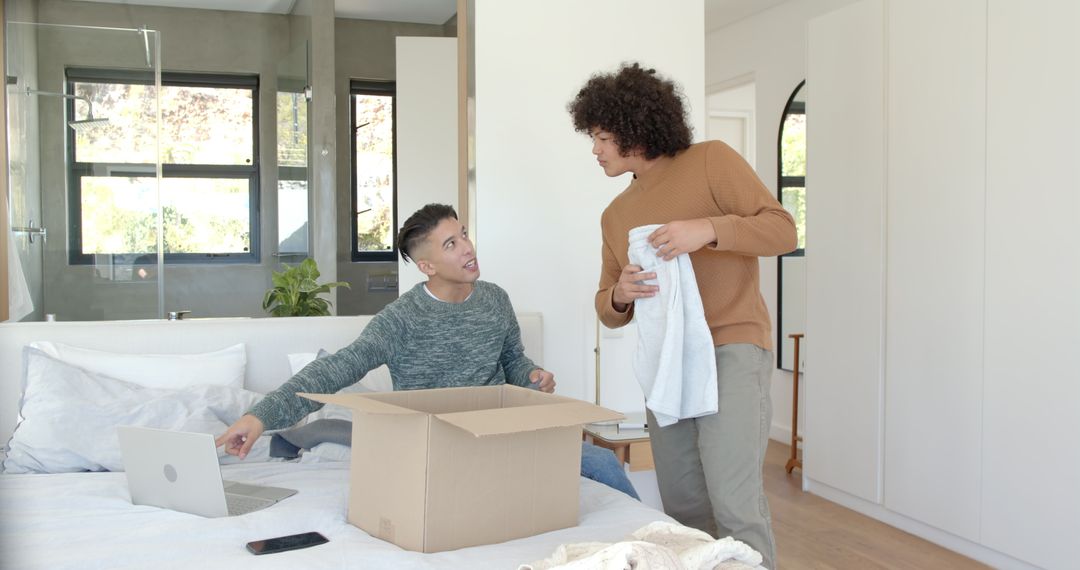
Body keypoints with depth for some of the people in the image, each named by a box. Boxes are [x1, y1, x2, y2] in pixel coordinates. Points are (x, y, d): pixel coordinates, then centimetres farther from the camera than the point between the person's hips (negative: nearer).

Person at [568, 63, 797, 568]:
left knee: (733, 502, -16)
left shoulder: (711, 160, -1)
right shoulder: (615, 215, 15)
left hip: (732, 348, -6)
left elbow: (782, 230, -7)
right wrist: (620, 295, -9)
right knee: (682, 508, 7)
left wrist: (708, 229, -23)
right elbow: (608, 311, 15)